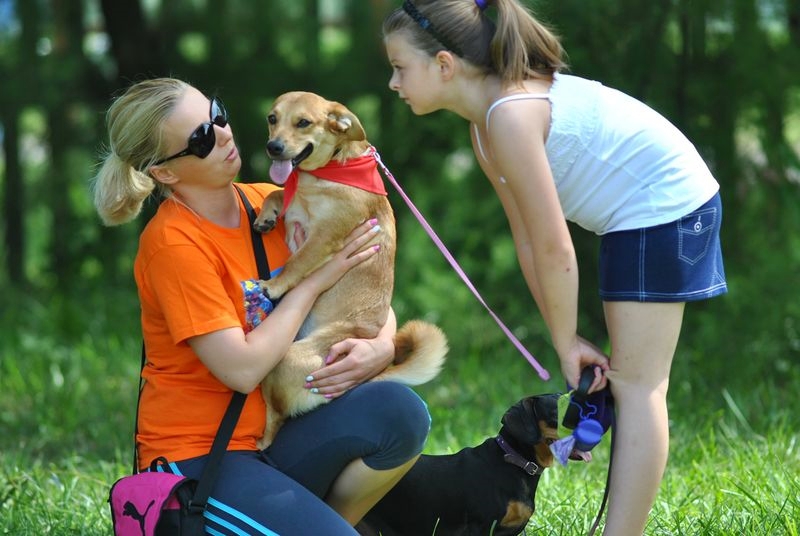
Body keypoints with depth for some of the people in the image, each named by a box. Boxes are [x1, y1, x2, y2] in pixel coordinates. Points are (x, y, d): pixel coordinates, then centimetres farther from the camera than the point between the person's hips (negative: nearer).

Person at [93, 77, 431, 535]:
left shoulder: (269, 202, 5)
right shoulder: (173, 244, -15)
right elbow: (243, 369, -20)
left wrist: (380, 348, -12)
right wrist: (315, 279, -11)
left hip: (277, 437, 6)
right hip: (199, 458, -6)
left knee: (399, 410, -21)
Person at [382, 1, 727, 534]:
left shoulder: (510, 116, -26)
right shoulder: (485, 127, 4)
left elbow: (555, 251, -23)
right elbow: (528, 242, 4)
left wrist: (566, 343, -12)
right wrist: (567, 339, 2)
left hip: (666, 205, -10)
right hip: (637, 213, 10)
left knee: (635, 386, -9)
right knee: (630, 383, 14)